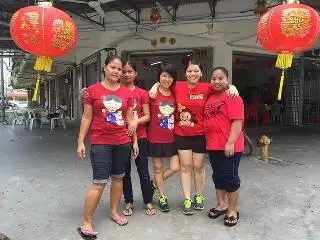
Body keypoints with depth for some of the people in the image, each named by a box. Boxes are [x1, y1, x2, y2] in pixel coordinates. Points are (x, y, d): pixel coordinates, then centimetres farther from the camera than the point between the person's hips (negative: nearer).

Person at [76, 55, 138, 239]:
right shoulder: (93, 90, -3)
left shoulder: (126, 92, 5)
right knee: (100, 183, -4)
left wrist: (135, 141, 9)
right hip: (100, 143, -4)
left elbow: (130, 118, 10)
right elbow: (87, 118, -1)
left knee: (118, 178, 15)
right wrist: (81, 142, -3)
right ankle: (86, 223, 11)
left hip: (123, 143, 4)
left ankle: (114, 212, 34)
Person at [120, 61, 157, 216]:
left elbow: (147, 116, -2)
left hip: (140, 137, 0)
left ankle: (149, 202, 23)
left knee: (143, 171, 7)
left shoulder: (142, 93, 0)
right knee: (125, 172, 11)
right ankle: (129, 203, 26)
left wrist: (136, 121, -20)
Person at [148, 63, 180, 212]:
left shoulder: (175, 94, 4)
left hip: (172, 137, 4)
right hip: (156, 138, -4)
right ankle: (162, 197, 30)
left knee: (175, 167, 5)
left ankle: (155, 183, 31)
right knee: (158, 168, 11)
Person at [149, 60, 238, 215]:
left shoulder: (206, 88, -7)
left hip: (200, 134, -1)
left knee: (198, 167, 11)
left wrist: (232, 87, -19)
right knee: (185, 166, 7)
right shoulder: (178, 87, -3)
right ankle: (187, 200, 18)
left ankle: (199, 197, 31)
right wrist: (155, 86, -6)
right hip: (181, 134, 1)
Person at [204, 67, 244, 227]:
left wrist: (230, 143, -22)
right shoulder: (210, 98, 13)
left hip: (229, 147, -7)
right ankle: (221, 205, 31)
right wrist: (209, 141, 11)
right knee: (217, 176, 16)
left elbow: (238, 121, -17)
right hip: (213, 146, 7)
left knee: (230, 177, 3)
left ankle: (232, 211, 18)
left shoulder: (232, 97, -10)